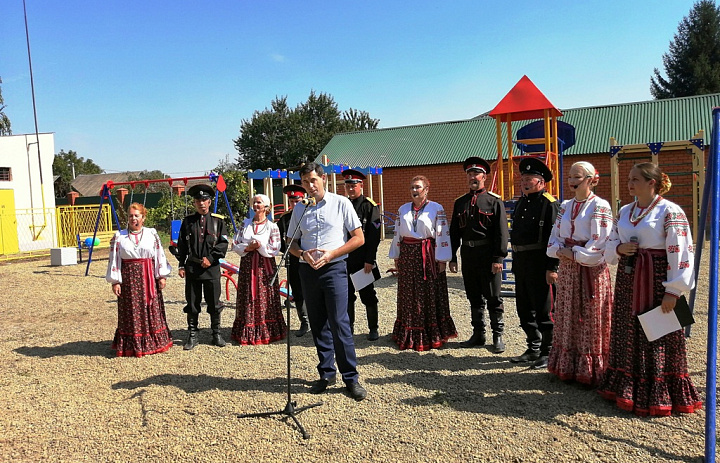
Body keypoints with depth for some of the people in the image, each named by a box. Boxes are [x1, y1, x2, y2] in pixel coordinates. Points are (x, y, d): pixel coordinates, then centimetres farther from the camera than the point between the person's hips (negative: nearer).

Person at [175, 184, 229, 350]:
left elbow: (223, 243, -2)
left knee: (214, 303, 6)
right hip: (192, 268, 1)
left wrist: (211, 258, -12)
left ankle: (216, 334, 20)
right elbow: (182, 245, 8)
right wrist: (181, 265, 2)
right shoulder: (187, 221, 7)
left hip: (212, 268, -1)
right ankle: (192, 336, 18)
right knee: (192, 303, 7)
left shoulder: (218, 221, 3)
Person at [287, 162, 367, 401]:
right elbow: (292, 243, 14)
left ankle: (351, 378, 3)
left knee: (339, 324, -8)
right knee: (318, 325, 10)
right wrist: (303, 254, -8)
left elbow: (359, 238, -2)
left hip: (334, 268, -4)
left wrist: (331, 253, -12)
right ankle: (326, 373, 23)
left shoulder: (341, 203, -1)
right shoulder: (299, 209, 10)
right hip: (308, 271, 4)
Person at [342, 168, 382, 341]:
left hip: (363, 260, -5)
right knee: (347, 294, 12)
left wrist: (369, 260, -16)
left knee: (367, 295, 4)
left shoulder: (370, 206, -6)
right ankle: (349, 326, 25)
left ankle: (373, 329, 16)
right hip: (345, 259, 5)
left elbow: (374, 236, -11)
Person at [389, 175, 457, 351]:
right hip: (407, 256, 4)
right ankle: (409, 335, 20)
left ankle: (432, 335, 14)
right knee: (408, 296, 9)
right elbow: (397, 233, 12)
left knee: (430, 296, 1)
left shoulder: (436, 208, -3)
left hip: (428, 256, -4)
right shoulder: (403, 209, 10)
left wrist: (442, 259, -9)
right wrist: (396, 257, 10)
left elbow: (442, 234, -6)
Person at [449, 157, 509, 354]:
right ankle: (478, 334, 24)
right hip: (467, 254, 5)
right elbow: (454, 232, 12)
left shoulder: (494, 201, -4)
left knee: (493, 298, 3)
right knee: (474, 297, 13)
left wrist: (498, 258, -14)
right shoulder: (460, 202, 11)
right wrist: (452, 258, 9)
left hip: (487, 255, -5)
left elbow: (501, 232, -8)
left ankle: (497, 337, 15)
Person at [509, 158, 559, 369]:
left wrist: (552, 268, -20)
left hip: (539, 264, -8)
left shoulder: (549, 204, -10)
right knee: (524, 308, 15)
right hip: (520, 262, 8)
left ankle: (547, 353, 14)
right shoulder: (521, 203, 14)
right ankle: (533, 349, 29)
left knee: (543, 309, 1)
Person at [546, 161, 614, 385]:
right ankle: (567, 367, 23)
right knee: (567, 320, 12)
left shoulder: (600, 206, -9)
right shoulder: (566, 206, 12)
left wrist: (574, 254, -15)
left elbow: (599, 244, -15)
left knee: (591, 322, 2)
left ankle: (591, 371, 14)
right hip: (567, 270, 7)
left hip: (591, 271, -7)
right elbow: (554, 237, 11)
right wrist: (559, 250, -8)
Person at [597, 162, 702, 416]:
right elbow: (610, 245, 18)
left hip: (657, 282, -6)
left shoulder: (670, 211, -9)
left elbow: (681, 252, -14)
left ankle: (657, 395, 15)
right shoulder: (624, 211, 11)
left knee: (658, 340, 1)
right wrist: (620, 248, -6)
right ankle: (627, 390, 26)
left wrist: (673, 291, -17)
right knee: (627, 336, 13)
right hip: (627, 281, 7)